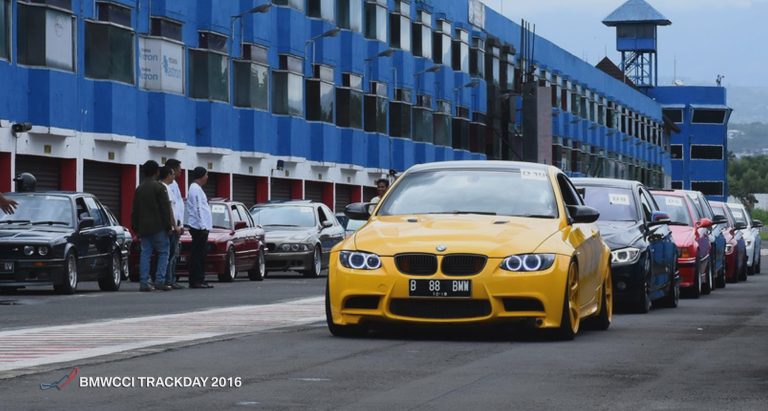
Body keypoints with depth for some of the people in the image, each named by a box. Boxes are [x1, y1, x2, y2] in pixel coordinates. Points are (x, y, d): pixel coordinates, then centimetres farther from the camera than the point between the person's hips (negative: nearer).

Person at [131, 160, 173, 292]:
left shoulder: (139, 188, 14)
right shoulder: (159, 187, -7)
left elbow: (135, 210, 17)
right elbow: (165, 208, -11)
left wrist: (136, 227, 21)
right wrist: (168, 225, -7)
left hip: (143, 227, 6)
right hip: (157, 227, -6)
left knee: (145, 254, 5)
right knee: (163, 253, 0)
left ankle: (144, 282, -1)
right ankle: (160, 281, -9)